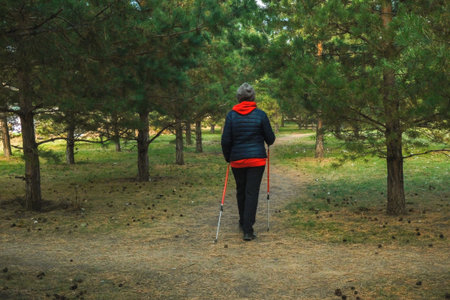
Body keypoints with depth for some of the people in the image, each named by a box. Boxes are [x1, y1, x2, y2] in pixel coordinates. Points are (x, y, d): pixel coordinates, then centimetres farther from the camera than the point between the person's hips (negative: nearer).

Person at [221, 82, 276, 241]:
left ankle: (243, 223, 34)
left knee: (241, 191, 18)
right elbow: (270, 138, 0)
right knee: (252, 192, -1)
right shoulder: (260, 114, -5)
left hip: (237, 159, 2)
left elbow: (225, 140, -4)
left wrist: (227, 157, 12)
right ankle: (248, 230, -7)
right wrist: (268, 142, 24)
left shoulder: (231, 115, -3)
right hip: (257, 159, -2)